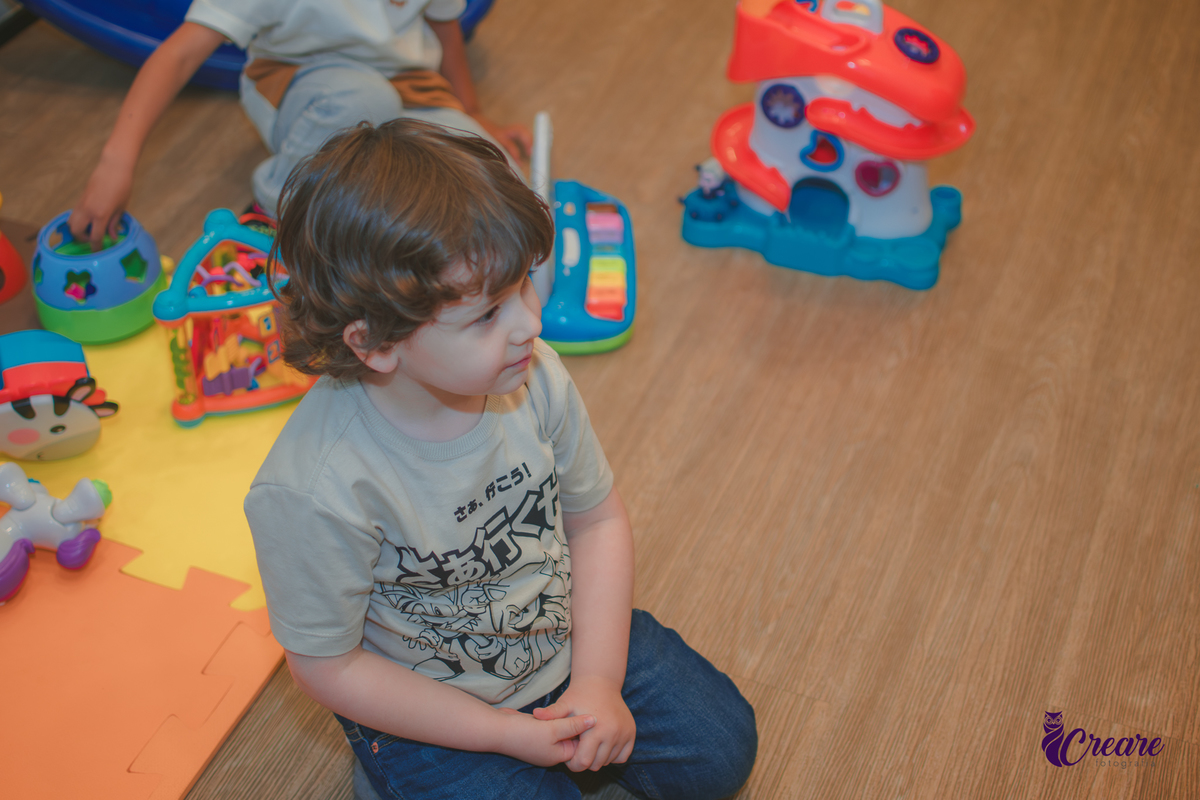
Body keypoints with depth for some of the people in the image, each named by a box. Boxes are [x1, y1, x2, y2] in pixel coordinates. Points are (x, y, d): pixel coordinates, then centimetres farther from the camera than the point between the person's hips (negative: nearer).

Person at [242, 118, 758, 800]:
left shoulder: (535, 378, -20)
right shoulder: (316, 491, -34)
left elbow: (598, 516, -4)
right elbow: (327, 666, -20)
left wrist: (598, 680, -13)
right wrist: (508, 733, -18)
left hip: (568, 637, 4)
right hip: (432, 710, -4)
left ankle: (574, 727, 25)